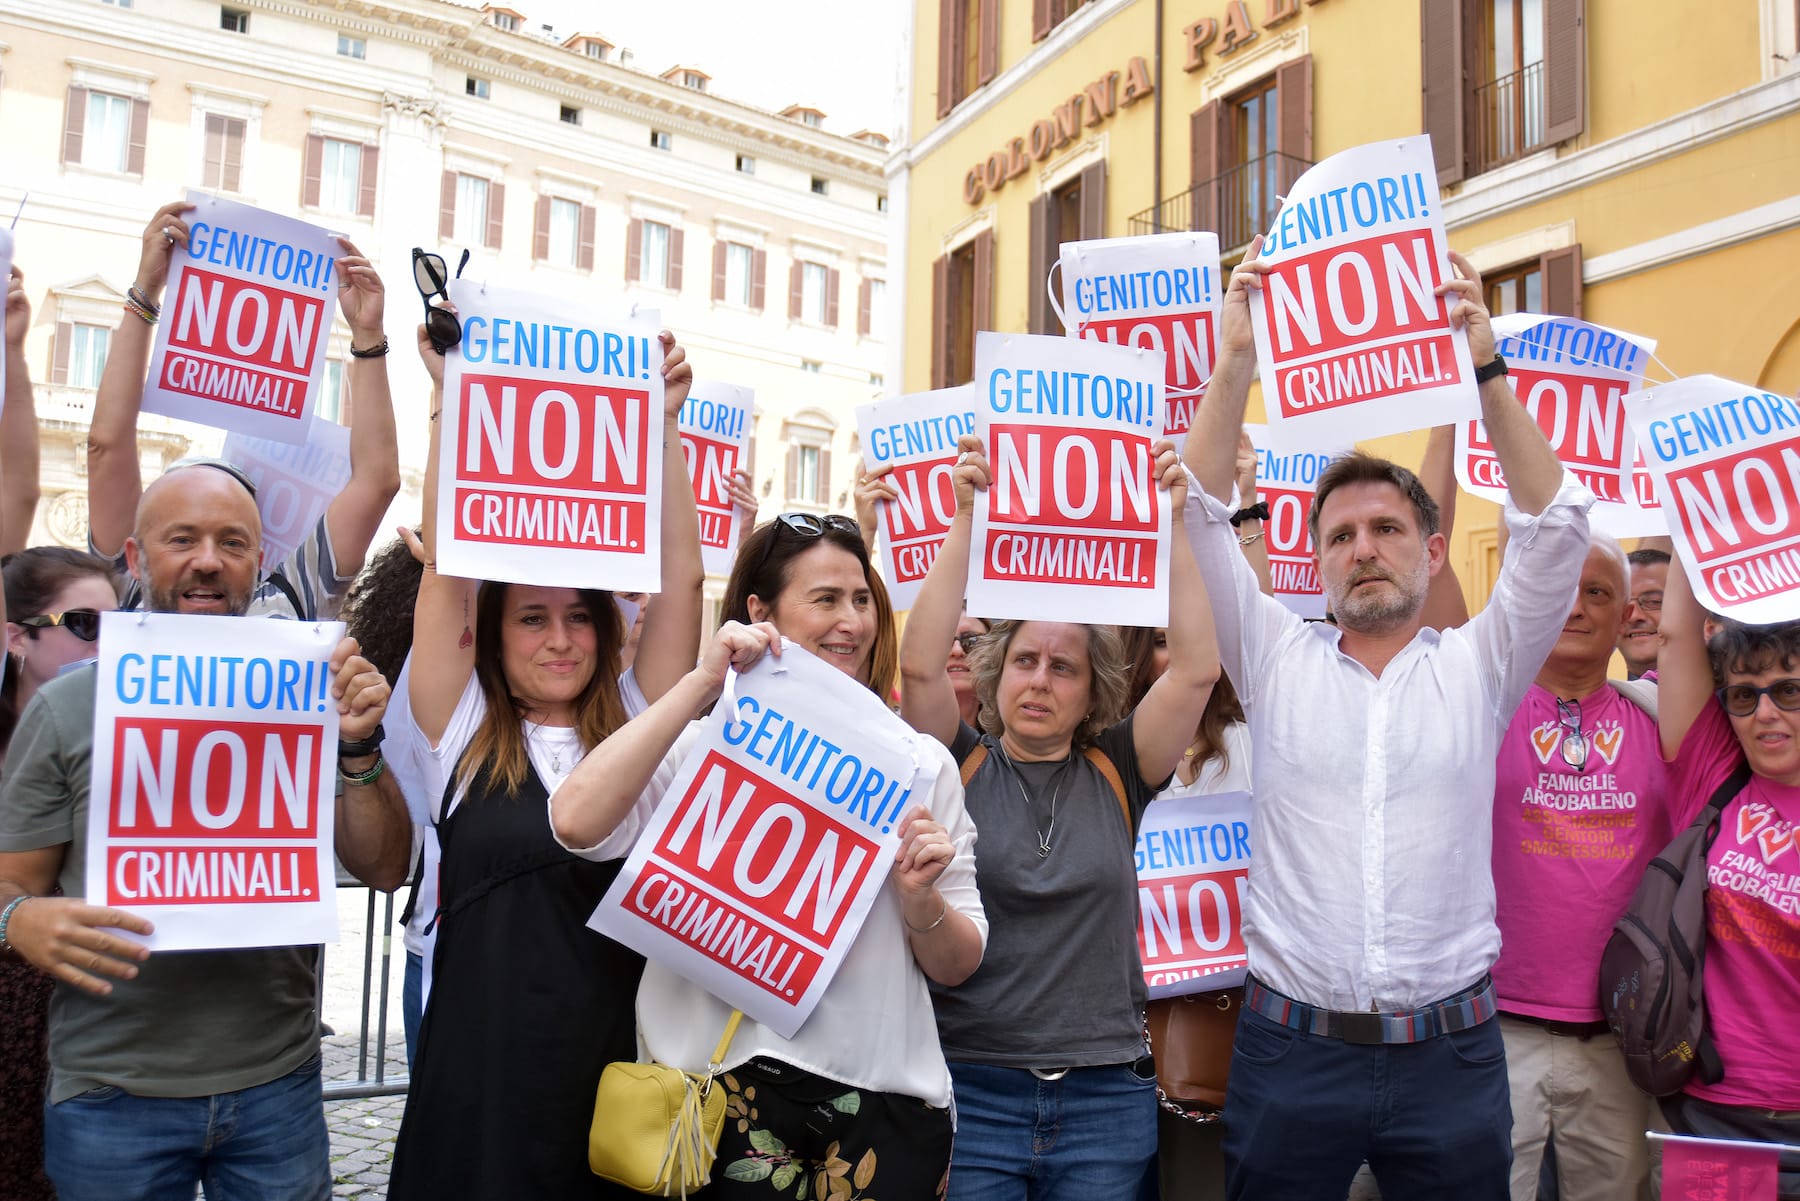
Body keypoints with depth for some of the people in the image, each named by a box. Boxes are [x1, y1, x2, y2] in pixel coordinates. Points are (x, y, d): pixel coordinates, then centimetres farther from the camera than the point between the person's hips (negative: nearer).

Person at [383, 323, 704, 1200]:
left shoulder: (636, 726, 6)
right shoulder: (459, 734, 3)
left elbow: (681, 578, 0)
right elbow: (447, 570, -4)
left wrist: (663, 425, -5)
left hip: (615, 1077, 2)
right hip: (477, 1083, -1)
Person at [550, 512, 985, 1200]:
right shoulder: (704, 744, -1)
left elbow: (957, 966, 7)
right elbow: (577, 824, -21)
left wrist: (920, 899, -15)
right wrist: (702, 683, -18)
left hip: (886, 1098, 2)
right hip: (732, 1092, -2)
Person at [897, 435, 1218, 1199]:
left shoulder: (1115, 774, 5)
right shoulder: (961, 766, 1)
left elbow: (1196, 668, -5)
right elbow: (920, 663, -14)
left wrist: (1172, 526, -9)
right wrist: (967, 520, -16)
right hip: (970, 1088, -1)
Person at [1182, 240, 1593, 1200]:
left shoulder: (1479, 666, 6)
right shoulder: (1276, 660, 5)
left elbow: (1553, 524, -4)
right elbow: (1200, 517, -2)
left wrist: (1485, 370, -11)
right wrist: (1237, 359, -9)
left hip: (1450, 1051, 0)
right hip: (1291, 1047, 0)